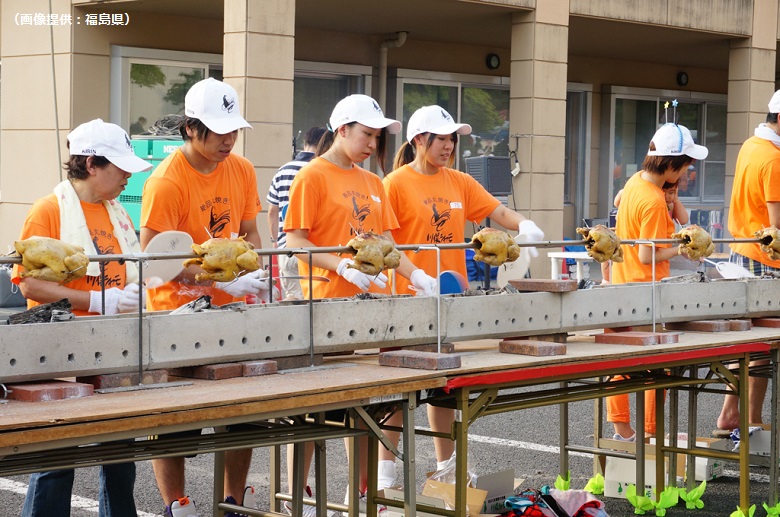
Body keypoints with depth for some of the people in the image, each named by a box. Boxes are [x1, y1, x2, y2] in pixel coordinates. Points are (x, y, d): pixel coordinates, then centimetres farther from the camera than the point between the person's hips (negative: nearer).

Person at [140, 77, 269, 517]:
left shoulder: (242, 170, 4)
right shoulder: (167, 182, -15)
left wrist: (258, 278, -5)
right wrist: (222, 280, -22)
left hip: (231, 307, 5)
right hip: (177, 311, -5)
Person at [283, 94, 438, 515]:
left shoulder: (372, 183, 17)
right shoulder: (313, 177, -5)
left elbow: (385, 242, 17)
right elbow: (295, 241, -9)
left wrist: (414, 274, 0)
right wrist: (345, 267, -20)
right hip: (329, 301, -7)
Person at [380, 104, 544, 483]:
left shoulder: (460, 182, 10)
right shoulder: (397, 183, -6)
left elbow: (496, 211, 7)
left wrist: (523, 225, -13)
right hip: (408, 297, -5)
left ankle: (447, 463, 22)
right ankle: (385, 467, 10)